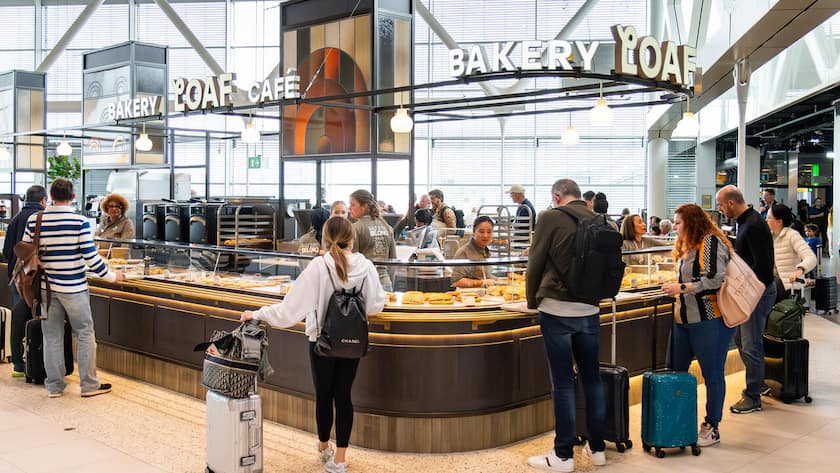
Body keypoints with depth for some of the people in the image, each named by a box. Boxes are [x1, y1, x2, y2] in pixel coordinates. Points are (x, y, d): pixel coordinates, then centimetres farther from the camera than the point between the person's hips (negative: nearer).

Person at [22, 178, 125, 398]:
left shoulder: (34, 220, -1)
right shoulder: (80, 221, -12)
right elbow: (91, 257, -14)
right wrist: (111, 276, -1)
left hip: (46, 287, 4)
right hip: (73, 288, -4)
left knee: (52, 336, 11)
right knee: (85, 335, 8)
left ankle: (54, 386, 19)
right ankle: (89, 385, 12)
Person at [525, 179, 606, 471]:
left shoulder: (551, 217, -7)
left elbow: (535, 264, -3)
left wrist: (532, 301, 10)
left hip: (557, 309, -5)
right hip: (589, 309, 5)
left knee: (563, 383, 0)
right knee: (592, 379, 14)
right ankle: (597, 448, 24)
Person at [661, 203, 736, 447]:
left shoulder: (710, 242, -11)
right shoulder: (688, 246, 19)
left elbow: (715, 280, -21)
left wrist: (682, 288, -17)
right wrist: (676, 286, 13)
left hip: (709, 321, -10)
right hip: (684, 319, 10)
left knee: (712, 374, 2)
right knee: (675, 371, 11)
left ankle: (712, 427, 14)